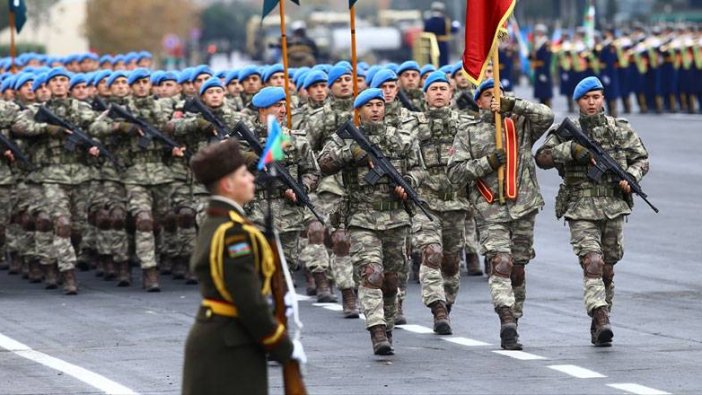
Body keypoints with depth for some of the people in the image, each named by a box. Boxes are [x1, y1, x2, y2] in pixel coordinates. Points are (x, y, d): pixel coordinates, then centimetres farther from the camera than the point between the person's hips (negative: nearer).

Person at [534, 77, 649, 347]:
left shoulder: (620, 129, 8)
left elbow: (641, 158, 14)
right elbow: (542, 158, -7)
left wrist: (631, 176, -6)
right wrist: (571, 149, -19)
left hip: (613, 207, 3)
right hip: (581, 209, -3)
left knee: (607, 269, 9)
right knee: (592, 263, -18)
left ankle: (599, 321, 22)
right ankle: (601, 321, -28)